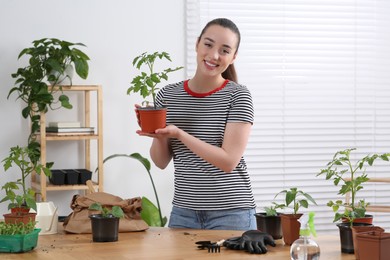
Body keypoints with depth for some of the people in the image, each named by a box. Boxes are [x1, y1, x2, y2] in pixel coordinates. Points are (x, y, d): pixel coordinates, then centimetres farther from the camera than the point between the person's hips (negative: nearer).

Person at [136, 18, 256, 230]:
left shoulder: (238, 96, -7)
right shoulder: (167, 95, 4)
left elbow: (229, 161, -15)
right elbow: (161, 162, 8)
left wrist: (178, 133, -22)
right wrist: (159, 136, -13)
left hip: (231, 213, -3)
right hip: (183, 212, 3)